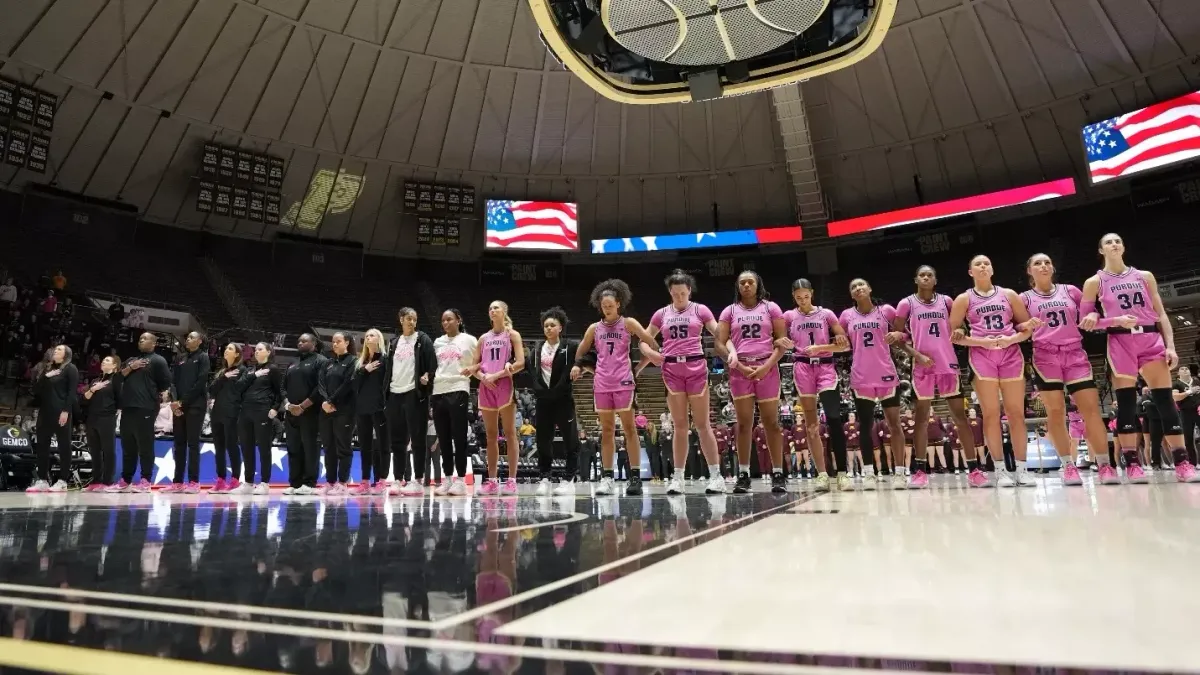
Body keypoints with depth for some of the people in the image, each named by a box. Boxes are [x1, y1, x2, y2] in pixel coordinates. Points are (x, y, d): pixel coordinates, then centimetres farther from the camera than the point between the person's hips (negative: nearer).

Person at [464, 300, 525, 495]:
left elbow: (520, 363, -8)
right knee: (491, 435, 6)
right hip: (486, 387, 5)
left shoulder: (512, 335, 3)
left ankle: (512, 480, -1)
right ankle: (492, 480, 10)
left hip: (505, 385, -5)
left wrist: (496, 376, -13)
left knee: (509, 433, -3)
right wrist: (483, 377, -7)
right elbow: (474, 366, 14)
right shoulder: (484, 338, 16)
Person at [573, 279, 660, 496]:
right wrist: (577, 365, 5)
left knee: (629, 428, -2)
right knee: (606, 430, 6)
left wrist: (661, 356, -19)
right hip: (601, 383, 3)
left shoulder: (628, 323, 1)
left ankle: (635, 477, 1)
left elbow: (649, 340, -8)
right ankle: (607, 478, 9)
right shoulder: (594, 328, 10)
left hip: (623, 382, -3)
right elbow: (581, 351, 20)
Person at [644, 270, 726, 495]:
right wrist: (636, 368, 8)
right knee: (679, 425, 5)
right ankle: (678, 477, 10)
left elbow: (720, 335, 0)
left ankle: (716, 475, 7)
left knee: (702, 424, 0)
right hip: (671, 370, 2)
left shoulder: (700, 310, 5)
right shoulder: (661, 314, 11)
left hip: (696, 368, -2)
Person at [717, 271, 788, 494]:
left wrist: (767, 366, -10)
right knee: (744, 423, 1)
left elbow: (782, 341, 3)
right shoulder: (729, 311, 10)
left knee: (771, 422, 0)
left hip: (767, 368, -1)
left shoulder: (771, 308, 8)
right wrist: (740, 366, -8)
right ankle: (743, 474, 6)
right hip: (740, 370, 1)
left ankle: (778, 474, 6)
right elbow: (720, 343, 3)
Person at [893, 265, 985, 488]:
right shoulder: (907, 304, 0)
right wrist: (917, 355, -12)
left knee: (960, 416, 2)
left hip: (948, 365, 2)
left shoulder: (946, 301, 8)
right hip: (923, 366, -2)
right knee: (921, 417, 3)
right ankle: (920, 471, 8)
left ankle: (974, 469, 6)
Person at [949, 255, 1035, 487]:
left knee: (1016, 412, 0)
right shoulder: (964, 299, 7)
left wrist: (1012, 338, -8)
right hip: (981, 355, -2)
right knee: (991, 414, -4)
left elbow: (1028, 326, 12)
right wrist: (980, 341, -11)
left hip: (1011, 353, 2)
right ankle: (1001, 470, 2)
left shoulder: (1008, 294, 13)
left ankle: (1022, 469, 6)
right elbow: (952, 334, 2)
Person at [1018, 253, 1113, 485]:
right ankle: (1068, 466, 0)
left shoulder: (1070, 291, 14)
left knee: (1091, 407, -7)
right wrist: (1027, 325, -15)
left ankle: (1104, 465, -1)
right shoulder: (1025, 298, 8)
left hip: (1075, 354, 2)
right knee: (1055, 411, -6)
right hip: (1045, 356, -2)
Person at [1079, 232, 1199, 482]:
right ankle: (1132, 464, -5)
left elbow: (1161, 314, 11)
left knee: (1166, 400, -2)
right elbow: (1085, 321, 4)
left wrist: (1170, 345, 1)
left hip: (1151, 339, 3)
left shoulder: (1145, 276, 14)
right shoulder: (1095, 282, 6)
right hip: (1120, 342, -3)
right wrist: (1117, 320, -12)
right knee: (1126, 402, -6)